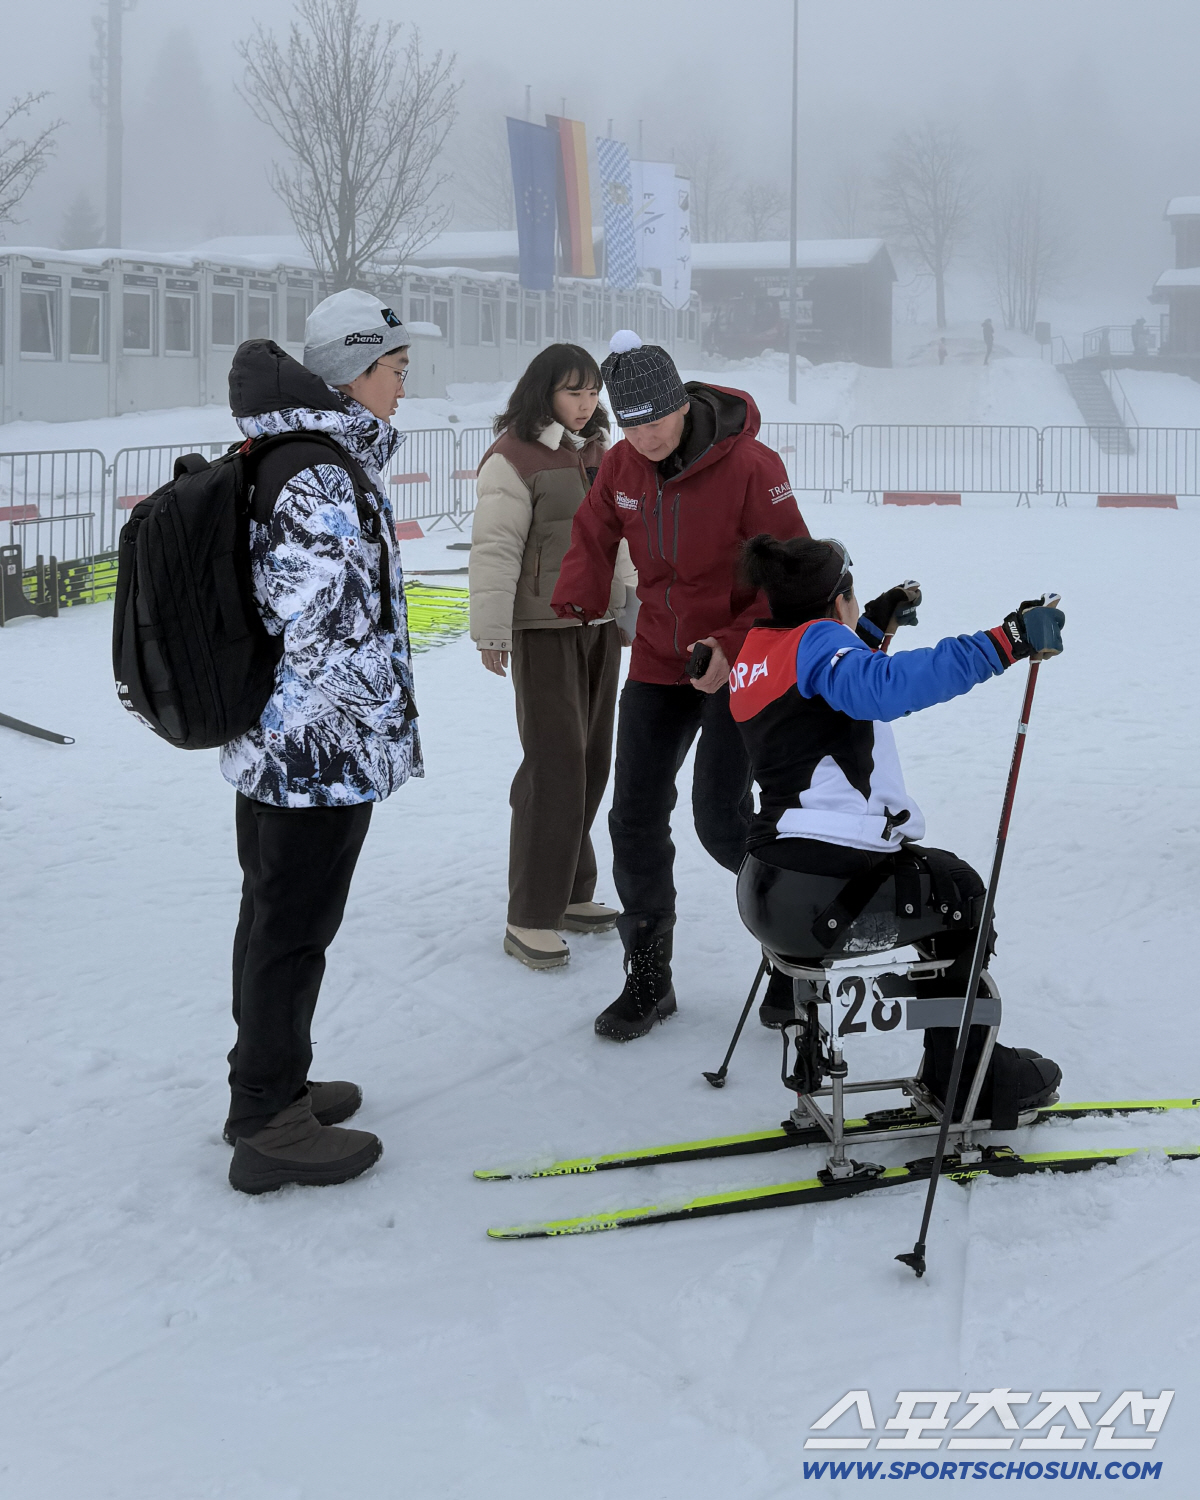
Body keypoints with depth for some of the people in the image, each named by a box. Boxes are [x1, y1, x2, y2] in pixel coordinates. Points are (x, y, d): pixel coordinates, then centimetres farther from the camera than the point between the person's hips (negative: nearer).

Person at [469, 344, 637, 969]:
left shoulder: (599, 455, 13)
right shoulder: (514, 458, -12)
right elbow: (495, 549, -14)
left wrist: (631, 606, 22)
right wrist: (491, 631, -16)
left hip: (599, 625, 8)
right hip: (544, 629, -8)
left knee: (590, 763, 10)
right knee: (555, 766, -10)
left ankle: (570, 893, 23)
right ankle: (529, 918, -4)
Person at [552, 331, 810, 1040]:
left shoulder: (749, 465, -18)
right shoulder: (621, 466, -2)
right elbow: (593, 538, 13)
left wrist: (735, 644, -22)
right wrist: (575, 607, -3)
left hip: (738, 667, -5)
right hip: (657, 664, 5)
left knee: (721, 820, -10)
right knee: (636, 819, 2)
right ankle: (648, 980, 15)